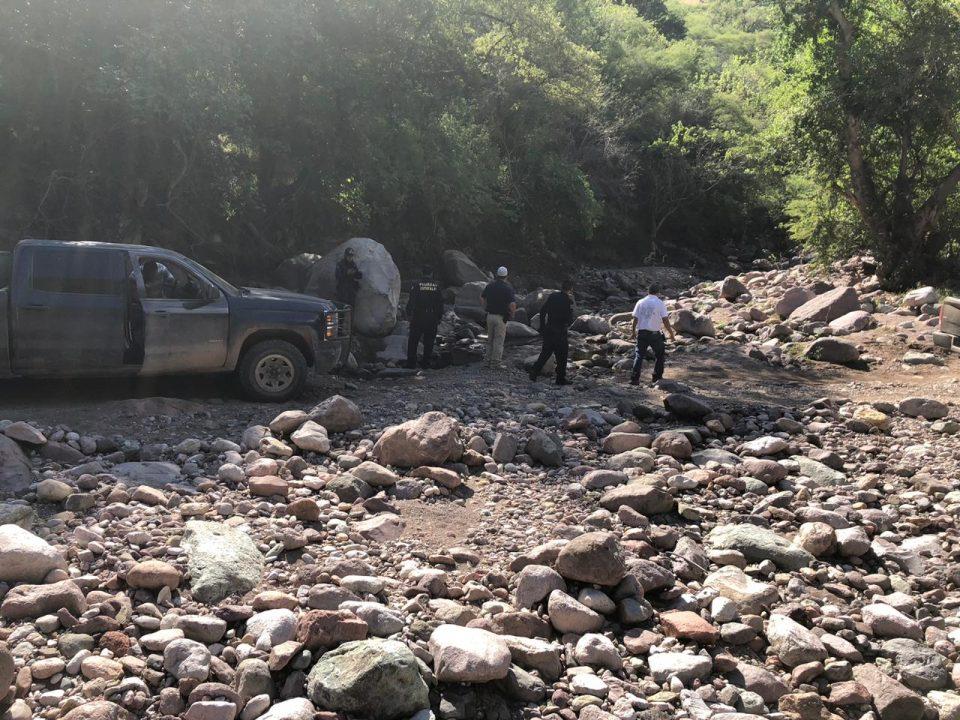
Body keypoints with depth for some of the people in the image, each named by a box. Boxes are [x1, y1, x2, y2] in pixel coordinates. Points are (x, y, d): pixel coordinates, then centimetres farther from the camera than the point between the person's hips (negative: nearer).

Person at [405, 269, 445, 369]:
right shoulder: (436, 287, 3)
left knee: (413, 342, 5)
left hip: (418, 317, -2)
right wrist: (439, 317, 13)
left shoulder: (417, 285, -4)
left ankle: (411, 363, 2)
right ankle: (426, 362, 9)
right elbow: (441, 304, 6)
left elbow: (411, 301, -7)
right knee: (429, 342, 9)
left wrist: (409, 314, 0)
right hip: (432, 319, 2)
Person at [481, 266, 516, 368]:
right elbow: (512, 304, -22)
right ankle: (496, 362, 4)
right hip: (501, 317, -5)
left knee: (490, 339, 16)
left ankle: (489, 360, 21)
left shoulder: (490, 286, 4)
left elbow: (482, 298, 14)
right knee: (499, 340, 2)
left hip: (490, 316, 5)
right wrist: (512, 314, -5)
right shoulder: (507, 288, -14)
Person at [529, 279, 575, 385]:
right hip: (560, 332, -6)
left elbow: (542, 311, 9)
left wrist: (542, 327, 16)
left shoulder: (552, 296, 5)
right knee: (562, 357, 6)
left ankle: (534, 373, 10)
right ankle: (561, 379, 10)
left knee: (545, 353, 16)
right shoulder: (568, 301, -14)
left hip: (548, 331, 6)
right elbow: (570, 319, -13)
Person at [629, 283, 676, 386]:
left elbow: (635, 319, 4)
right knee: (660, 355, 15)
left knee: (640, 355, 5)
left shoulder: (640, 302, 5)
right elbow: (665, 320, -7)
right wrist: (672, 334, 1)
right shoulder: (660, 303, -3)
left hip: (642, 332, 2)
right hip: (655, 334, -2)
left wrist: (633, 332, 17)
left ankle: (635, 379, -4)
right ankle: (657, 378, 18)